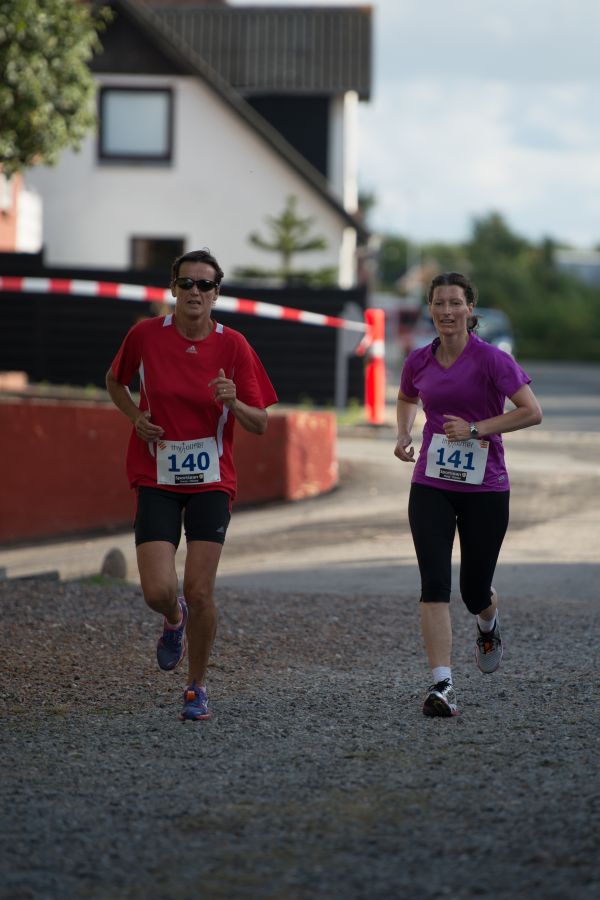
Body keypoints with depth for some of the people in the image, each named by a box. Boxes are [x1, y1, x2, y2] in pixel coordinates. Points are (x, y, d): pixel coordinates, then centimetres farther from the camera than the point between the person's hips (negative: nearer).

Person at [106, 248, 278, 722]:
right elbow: (115, 380, 17)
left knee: (200, 592, -8)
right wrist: (136, 417, -1)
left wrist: (233, 403, -23)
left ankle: (197, 686, 14)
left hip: (211, 482, 0)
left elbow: (260, 424, -2)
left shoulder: (233, 346, -5)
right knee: (158, 591, -12)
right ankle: (174, 620, 27)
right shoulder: (145, 335, -3)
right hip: (157, 479, 0)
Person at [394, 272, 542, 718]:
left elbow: (532, 412, -15)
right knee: (435, 582, -13)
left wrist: (475, 429, -20)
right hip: (431, 487, 2)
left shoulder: (491, 359, -10)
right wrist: (404, 434, 6)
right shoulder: (419, 362, 3)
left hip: (484, 488, -2)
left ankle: (488, 624, 46)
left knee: (474, 589, 7)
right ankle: (442, 684, -16)